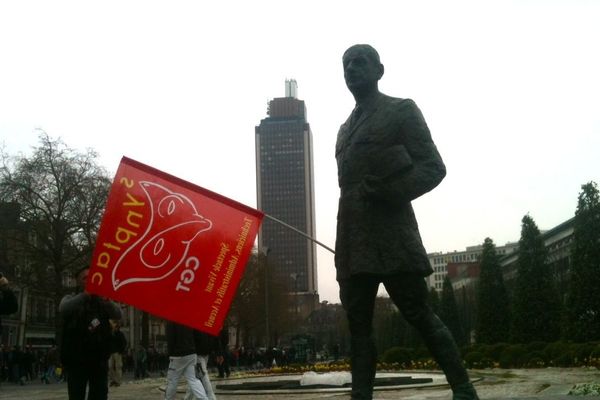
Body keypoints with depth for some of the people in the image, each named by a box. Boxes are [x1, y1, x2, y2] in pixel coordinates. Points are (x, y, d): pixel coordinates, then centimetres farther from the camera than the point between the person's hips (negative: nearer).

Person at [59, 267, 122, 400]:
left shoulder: (102, 300, 12)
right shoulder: (71, 299, 7)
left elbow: (118, 314, -5)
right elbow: (63, 309, -16)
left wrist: (107, 300, -26)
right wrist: (85, 295, -30)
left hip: (99, 358, 2)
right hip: (76, 358, -2)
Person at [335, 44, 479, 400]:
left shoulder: (402, 110, 5)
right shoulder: (346, 128, 24)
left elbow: (434, 167, -3)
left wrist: (389, 191, -18)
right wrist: (346, 242, 12)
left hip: (391, 236, -7)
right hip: (353, 242, 7)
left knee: (419, 314, -6)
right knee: (358, 323, 3)